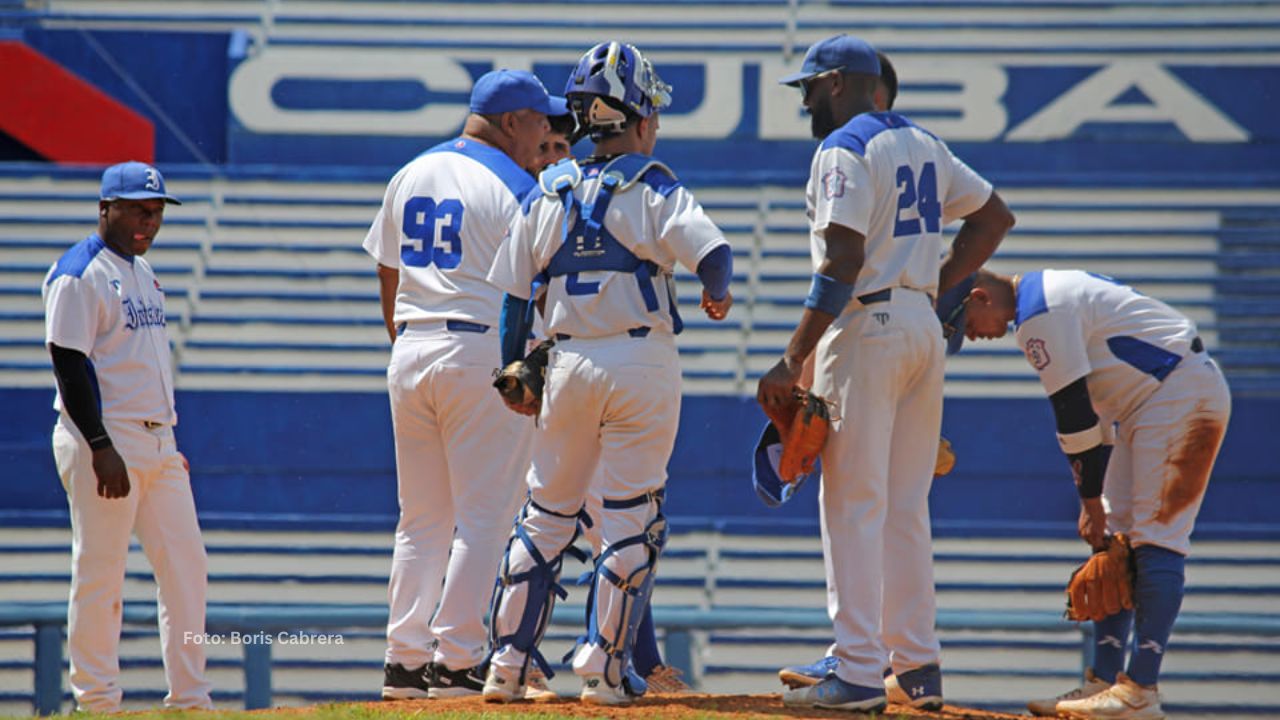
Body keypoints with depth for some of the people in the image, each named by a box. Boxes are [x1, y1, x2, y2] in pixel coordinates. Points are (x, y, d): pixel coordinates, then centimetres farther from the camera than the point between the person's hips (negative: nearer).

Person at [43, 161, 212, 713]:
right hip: (103, 443, -9)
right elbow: (69, 363, -16)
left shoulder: (142, 270, 18)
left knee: (186, 565, 6)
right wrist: (102, 449, -22)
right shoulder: (79, 275, -10)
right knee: (99, 574, -6)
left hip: (157, 442, 9)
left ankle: (190, 698, 11)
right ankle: (97, 703, -2)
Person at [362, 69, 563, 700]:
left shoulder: (410, 176, 13)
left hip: (409, 355, 6)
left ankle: (404, 660, 7)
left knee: (421, 519, 11)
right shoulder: (513, 187, -7)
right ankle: (457, 660, -7)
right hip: (480, 351, -6)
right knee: (483, 515, -2)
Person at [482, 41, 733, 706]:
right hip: (642, 363, -4)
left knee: (547, 513, 13)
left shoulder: (547, 193, 7)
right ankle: (603, 668, 2)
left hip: (568, 364, 4)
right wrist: (716, 295, 4)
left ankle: (508, 664, 10)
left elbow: (513, 294, 7)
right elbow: (712, 251, -18)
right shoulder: (652, 188, -6)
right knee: (631, 519, 4)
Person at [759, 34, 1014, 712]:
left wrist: (792, 362, -21)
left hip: (865, 328, -8)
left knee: (853, 506, -6)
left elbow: (842, 265, -20)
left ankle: (859, 674, -10)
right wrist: (936, 287, 15)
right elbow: (995, 216, 21)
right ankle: (918, 667, 13)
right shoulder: (922, 145, 15)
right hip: (925, 329, 8)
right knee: (906, 505, 13)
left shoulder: (843, 150, -11)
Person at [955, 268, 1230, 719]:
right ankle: (1104, 682, 9)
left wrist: (1090, 501, -9)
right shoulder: (1049, 290, 17)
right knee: (1115, 537, 10)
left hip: (1182, 398, -11)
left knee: (1156, 535, -13)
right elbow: (1089, 405, 18)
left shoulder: (1039, 315, -15)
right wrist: (1094, 498, 16)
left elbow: (1074, 414, -15)